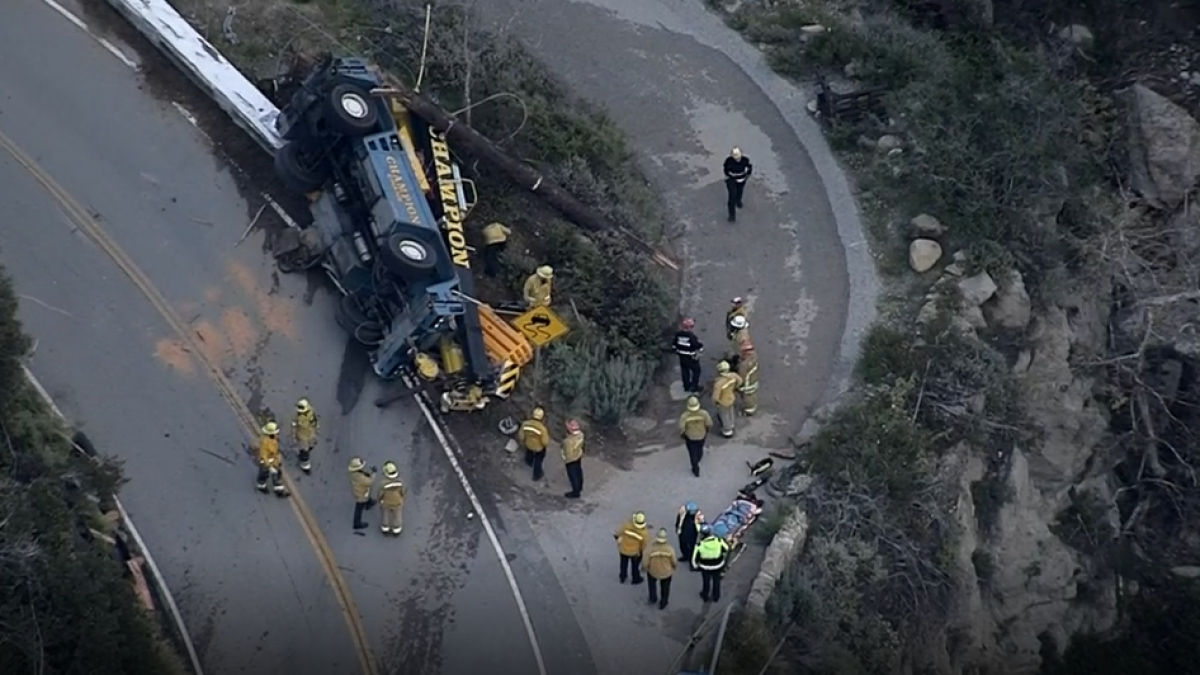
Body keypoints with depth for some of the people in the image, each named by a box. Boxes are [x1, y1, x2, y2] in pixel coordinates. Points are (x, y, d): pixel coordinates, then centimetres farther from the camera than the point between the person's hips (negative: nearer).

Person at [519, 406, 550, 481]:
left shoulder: (525, 423, -29)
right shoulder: (542, 428, -41)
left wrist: (522, 442, 10)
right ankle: (537, 475, 51)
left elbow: (521, 436, -12)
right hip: (539, 447, -3)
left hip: (528, 444, 3)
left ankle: (529, 462, 72)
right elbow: (545, 442, -27)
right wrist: (547, 435, -5)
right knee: (538, 460, 27)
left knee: (529, 453, 38)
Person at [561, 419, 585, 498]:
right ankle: (579, 487, 54)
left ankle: (576, 493, 38)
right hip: (579, 455, 7)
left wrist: (565, 461, -10)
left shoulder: (569, 441, -43)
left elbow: (569, 454, -29)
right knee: (578, 471, 30)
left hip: (571, 460, -7)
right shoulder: (580, 433, -21)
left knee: (573, 475, 17)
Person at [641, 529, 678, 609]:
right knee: (665, 588, 29)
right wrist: (674, 566, 13)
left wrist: (644, 568, 3)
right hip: (666, 573, 0)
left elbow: (645, 563, -20)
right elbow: (674, 562, -11)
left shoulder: (650, 548, -28)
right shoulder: (669, 549, -25)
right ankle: (663, 604, 47)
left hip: (653, 572, 0)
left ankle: (653, 598, 47)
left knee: (652, 582, 36)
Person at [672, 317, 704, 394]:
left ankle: (686, 387, 33)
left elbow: (674, 345, 5)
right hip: (691, 357, -6)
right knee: (696, 371, 13)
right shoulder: (692, 336, -28)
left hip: (682, 356, 6)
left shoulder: (678, 334, -8)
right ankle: (694, 388, 18)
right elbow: (700, 346, -22)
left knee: (685, 371, 21)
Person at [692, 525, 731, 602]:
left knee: (706, 581, 22)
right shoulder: (719, 540, -21)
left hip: (705, 567, -2)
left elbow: (695, 557, -16)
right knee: (716, 581, 23)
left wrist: (695, 564, 4)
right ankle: (716, 597, 40)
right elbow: (727, 549, -3)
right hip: (718, 565, 2)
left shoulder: (700, 545, -27)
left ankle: (705, 596, 42)